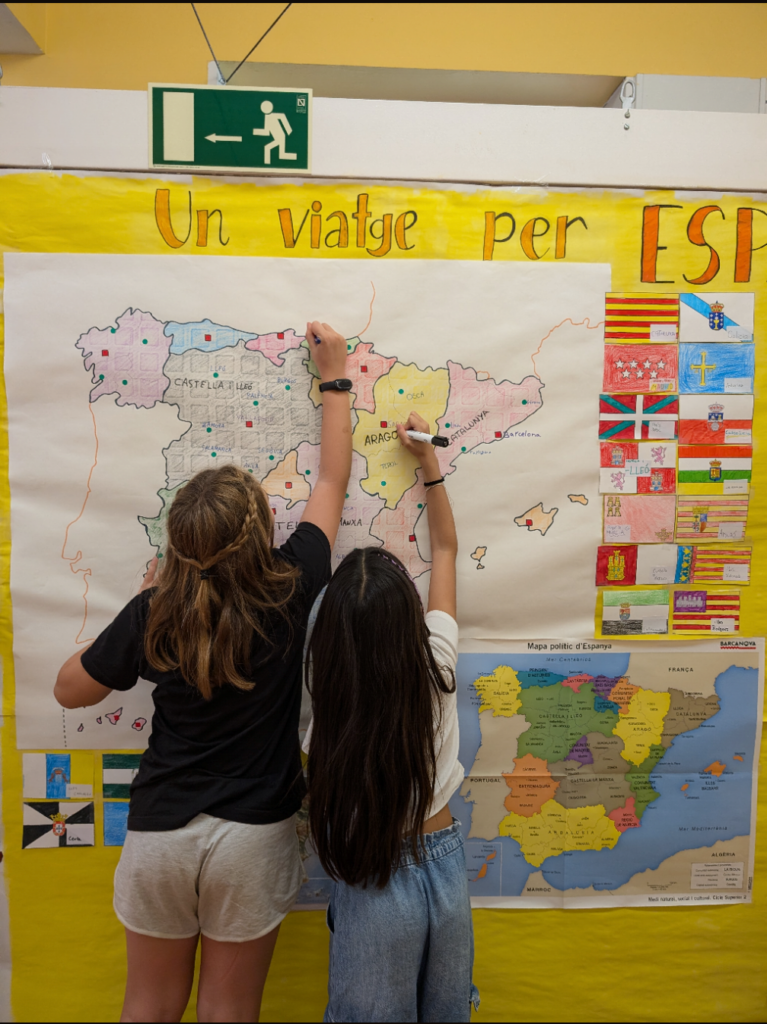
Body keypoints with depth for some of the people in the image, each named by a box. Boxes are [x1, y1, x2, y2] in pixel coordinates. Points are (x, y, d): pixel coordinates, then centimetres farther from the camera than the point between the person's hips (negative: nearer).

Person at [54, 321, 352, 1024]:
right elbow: (333, 480, -4)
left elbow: (70, 690, 1)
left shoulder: (154, 614, -17)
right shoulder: (290, 591, -18)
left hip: (161, 829, 1)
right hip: (253, 834, -1)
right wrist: (335, 375, 6)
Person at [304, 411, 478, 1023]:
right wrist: (429, 462, 2)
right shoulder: (438, 663, -17)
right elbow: (446, 548, -5)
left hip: (376, 884, -3)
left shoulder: (329, 712, -25)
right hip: (445, 864, 4)